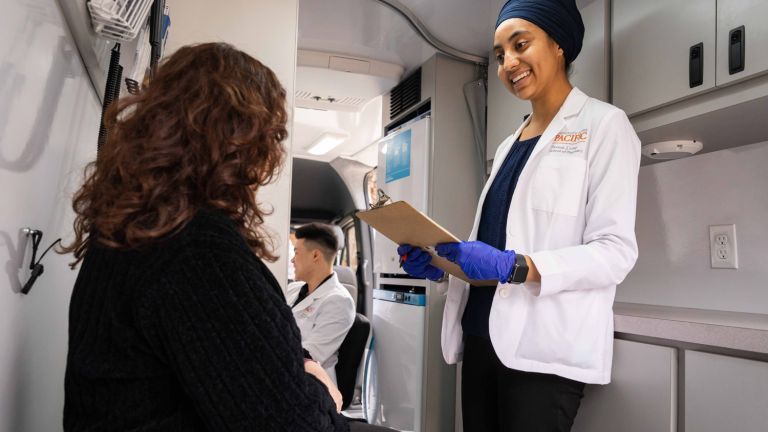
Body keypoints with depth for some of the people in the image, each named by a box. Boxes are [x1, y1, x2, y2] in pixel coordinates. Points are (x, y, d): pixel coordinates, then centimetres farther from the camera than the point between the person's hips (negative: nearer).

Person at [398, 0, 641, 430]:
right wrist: (440, 266, 0)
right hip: (483, 338, 6)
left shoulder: (604, 124, -2)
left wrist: (514, 266, -24)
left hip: (546, 349, -6)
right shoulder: (509, 146, 17)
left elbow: (616, 251, -13)